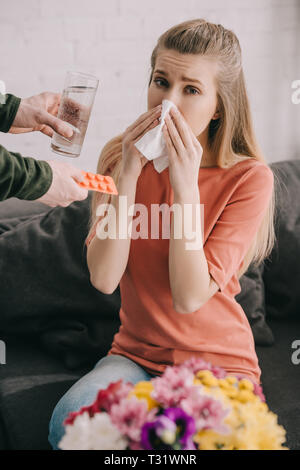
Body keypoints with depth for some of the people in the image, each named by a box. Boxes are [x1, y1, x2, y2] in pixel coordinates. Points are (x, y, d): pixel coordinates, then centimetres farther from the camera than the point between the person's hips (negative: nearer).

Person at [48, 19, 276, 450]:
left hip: (217, 362, -2)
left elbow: (190, 297, -19)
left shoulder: (249, 177, -12)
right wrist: (128, 175, -21)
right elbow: (104, 279, -13)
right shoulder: (118, 157, -2)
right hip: (136, 354, 3)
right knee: (70, 419, -26)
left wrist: (185, 186, -26)